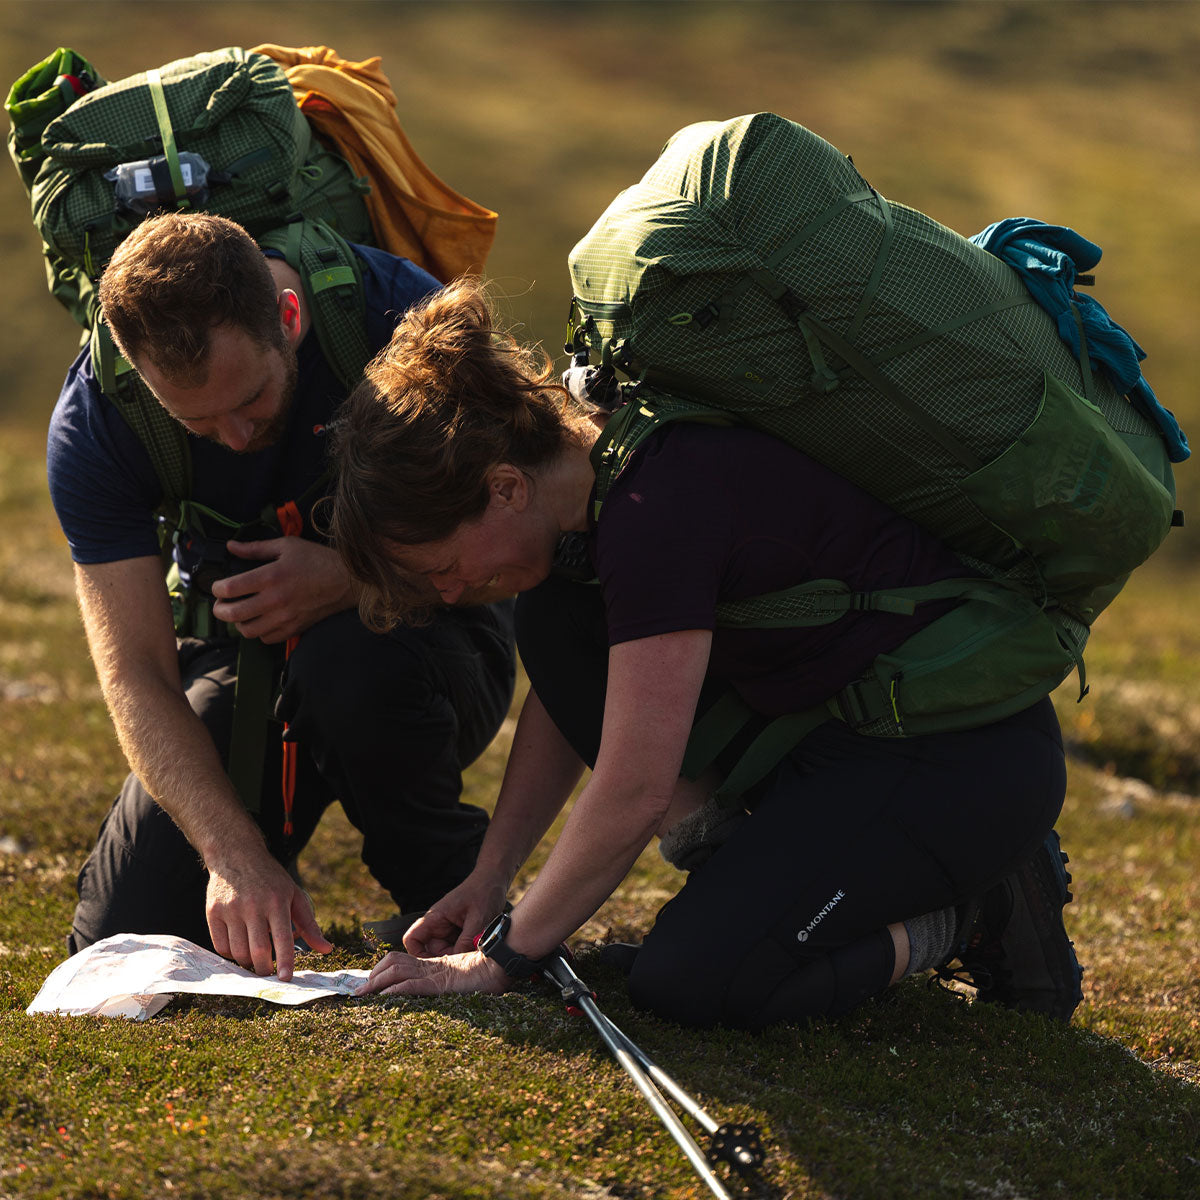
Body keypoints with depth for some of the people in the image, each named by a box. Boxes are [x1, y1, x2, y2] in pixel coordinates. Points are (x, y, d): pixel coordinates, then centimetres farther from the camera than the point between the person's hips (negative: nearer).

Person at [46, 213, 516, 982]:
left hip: (422, 636, -2)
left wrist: (354, 578, -35)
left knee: (351, 661, -38)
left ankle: (450, 896, -9)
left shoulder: (395, 314, -26)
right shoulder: (91, 424, -20)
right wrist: (233, 852, -36)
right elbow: (137, 673, -22)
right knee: (120, 943, -12)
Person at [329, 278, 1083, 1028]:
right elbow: (567, 697, 15)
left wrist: (504, 956, -15)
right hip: (836, 733, 10)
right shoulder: (583, 465, 1)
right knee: (560, 627, 1)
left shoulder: (655, 512, -27)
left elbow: (633, 793, -24)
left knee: (689, 981, -22)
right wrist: (489, 878, 10)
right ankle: (745, 873, 5)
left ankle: (970, 912, -1)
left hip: (976, 758, -9)